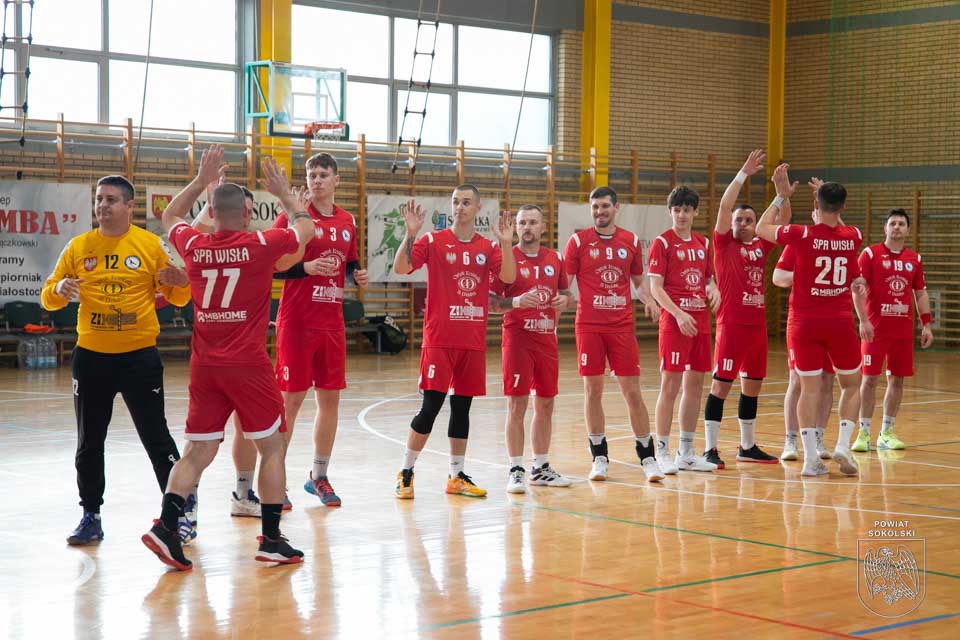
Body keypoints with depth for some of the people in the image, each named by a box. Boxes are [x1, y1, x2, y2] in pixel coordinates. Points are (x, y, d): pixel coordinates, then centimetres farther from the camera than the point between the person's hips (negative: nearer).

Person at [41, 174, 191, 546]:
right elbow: (48, 298, 7)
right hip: (91, 357, 3)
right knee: (89, 442, 8)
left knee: (156, 438, 1)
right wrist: (60, 289, -15)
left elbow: (178, 298, 3)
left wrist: (177, 283, -20)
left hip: (139, 355, -3)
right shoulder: (79, 247, 4)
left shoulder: (150, 244, -1)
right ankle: (91, 516, 20)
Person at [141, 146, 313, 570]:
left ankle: (165, 525, -7)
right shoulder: (260, 246, -7)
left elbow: (169, 217, 26)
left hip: (205, 364, 4)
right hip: (248, 365, -4)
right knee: (272, 447, 8)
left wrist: (201, 180, 27)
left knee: (198, 452, 8)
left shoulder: (195, 246, 2)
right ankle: (271, 539, 8)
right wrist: (284, 193, 25)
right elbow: (306, 229, 13)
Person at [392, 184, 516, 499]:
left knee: (462, 406, 9)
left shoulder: (488, 247, 8)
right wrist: (411, 233, -25)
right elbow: (401, 268, -12)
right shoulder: (433, 241, -1)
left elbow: (508, 277, -6)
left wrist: (506, 243, -20)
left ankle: (456, 476, 18)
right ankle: (405, 473, 5)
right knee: (431, 405, -7)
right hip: (439, 339, -4)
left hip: (474, 340, 4)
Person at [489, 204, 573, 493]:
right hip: (517, 337, -5)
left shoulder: (554, 259, 9)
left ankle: (541, 468, 21)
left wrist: (564, 299, -3)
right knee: (517, 405, -5)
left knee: (545, 404, 10)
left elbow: (566, 293, 20)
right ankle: (516, 471, 1)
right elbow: (491, 301, -5)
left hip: (547, 338, 5)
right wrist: (515, 302, -23)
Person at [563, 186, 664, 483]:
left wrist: (648, 299, -2)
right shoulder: (578, 241, 1)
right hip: (589, 325, -1)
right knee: (593, 390, 2)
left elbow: (638, 279, 17)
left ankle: (647, 457, 8)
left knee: (632, 391, 0)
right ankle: (599, 458, 13)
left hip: (622, 325, 1)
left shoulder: (631, 241, 8)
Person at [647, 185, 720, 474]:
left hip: (701, 321, 6)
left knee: (695, 384, 9)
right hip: (674, 321, -6)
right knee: (670, 385, -5)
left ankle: (686, 453, 17)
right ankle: (662, 453, 2)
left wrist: (713, 288, 0)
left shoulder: (703, 243, 13)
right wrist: (679, 314, -19)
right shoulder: (663, 242, -5)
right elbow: (655, 287, -10)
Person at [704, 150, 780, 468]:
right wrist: (744, 174, -17)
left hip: (757, 323, 6)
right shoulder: (724, 244, 0)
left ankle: (747, 446, 22)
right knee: (721, 384, -5)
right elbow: (724, 206, -12)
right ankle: (710, 448, -2)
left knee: (752, 385, 12)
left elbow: (782, 221, 14)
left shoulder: (761, 246, 14)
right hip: (731, 324, -6)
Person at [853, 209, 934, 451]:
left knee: (897, 379, 6)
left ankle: (886, 433, 16)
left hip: (903, 330, 4)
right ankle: (863, 433, 3)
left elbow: (920, 293, 16)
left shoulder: (914, 259, 10)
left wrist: (926, 325, 10)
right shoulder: (870, 254, -3)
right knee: (870, 379, -4)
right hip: (876, 329, -4)